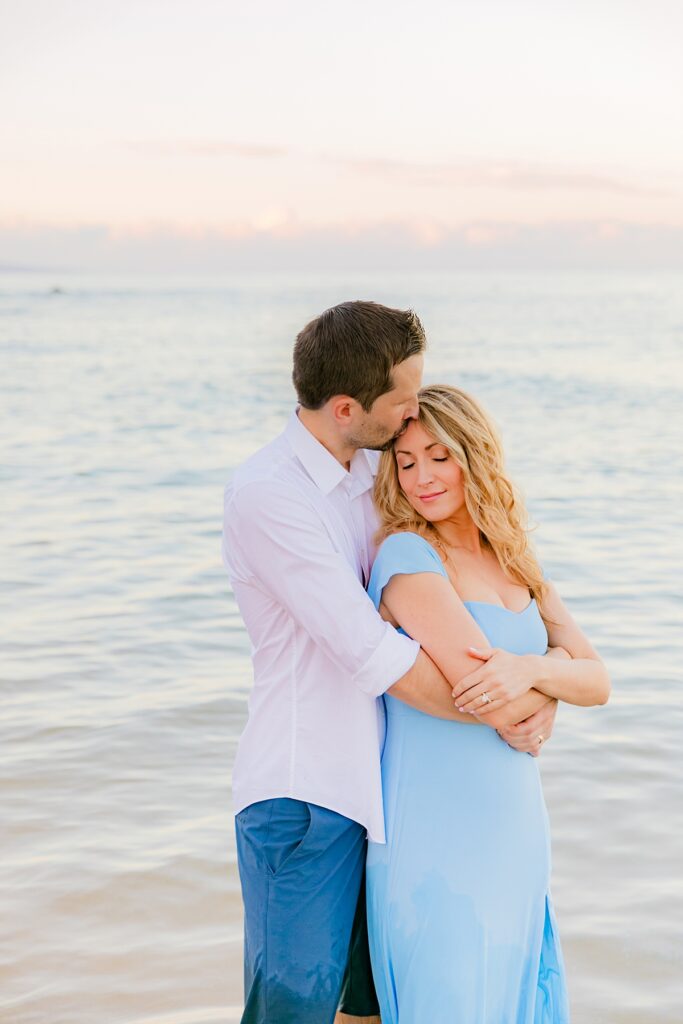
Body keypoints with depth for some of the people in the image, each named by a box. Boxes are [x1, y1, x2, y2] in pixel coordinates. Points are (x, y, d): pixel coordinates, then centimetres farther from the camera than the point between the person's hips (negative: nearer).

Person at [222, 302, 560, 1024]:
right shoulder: (266, 494, -16)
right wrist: (503, 716, -11)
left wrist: (543, 687, -4)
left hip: (377, 783, 8)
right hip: (303, 793, -7)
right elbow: (372, 654, -19)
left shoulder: (375, 473, 9)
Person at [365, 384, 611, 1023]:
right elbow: (485, 696, -20)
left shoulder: (515, 562, 10)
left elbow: (597, 682, 1)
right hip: (435, 835, -7)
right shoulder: (406, 553, -13)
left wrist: (530, 668, -18)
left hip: (513, 830, 7)